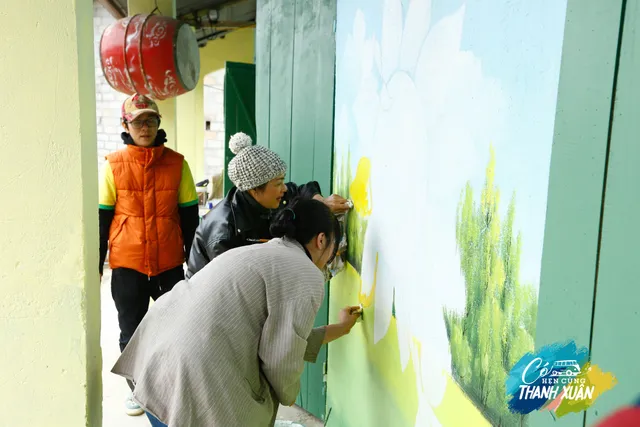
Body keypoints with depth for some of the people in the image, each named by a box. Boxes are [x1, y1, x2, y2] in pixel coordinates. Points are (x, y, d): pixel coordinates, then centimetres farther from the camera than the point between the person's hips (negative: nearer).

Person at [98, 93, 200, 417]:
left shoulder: (177, 164, -2)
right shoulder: (113, 165, -3)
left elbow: (190, 217, 3)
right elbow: (101, 219, 1)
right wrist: (96, 266, 1)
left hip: (170, 263, 1)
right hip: (127, 264, 0)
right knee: (131, 330, 12)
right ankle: (136, 387, 33)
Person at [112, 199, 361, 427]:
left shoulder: (262, 253, 20)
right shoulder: (306, 276, -8)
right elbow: (281, 358, -11)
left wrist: (339, 329, 37)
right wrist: (289, 394, 12)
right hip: (191, 384, -9)